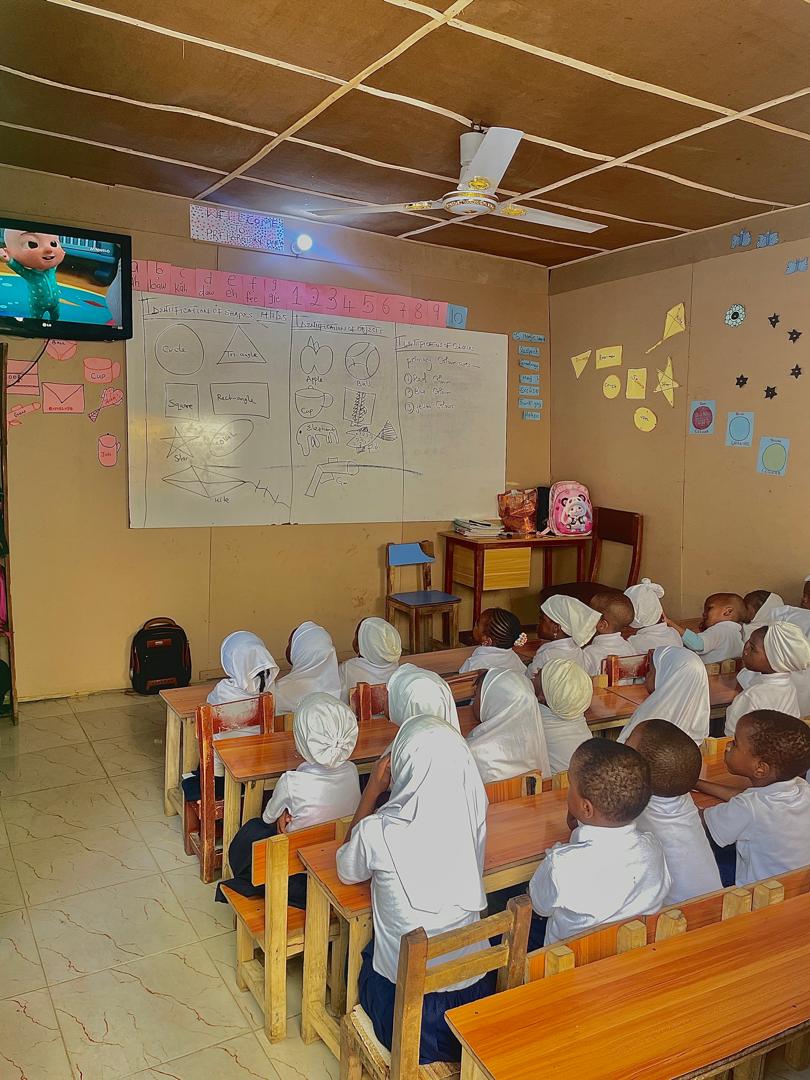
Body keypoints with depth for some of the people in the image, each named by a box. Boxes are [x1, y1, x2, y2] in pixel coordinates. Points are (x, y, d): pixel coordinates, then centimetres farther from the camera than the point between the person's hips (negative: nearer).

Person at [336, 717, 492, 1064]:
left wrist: (373, 787, -7)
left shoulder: (377, 831, -26)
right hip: (476, 988, 3)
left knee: (364, 953, 28)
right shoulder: (474, 814, -15)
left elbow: (346, 871, -2)